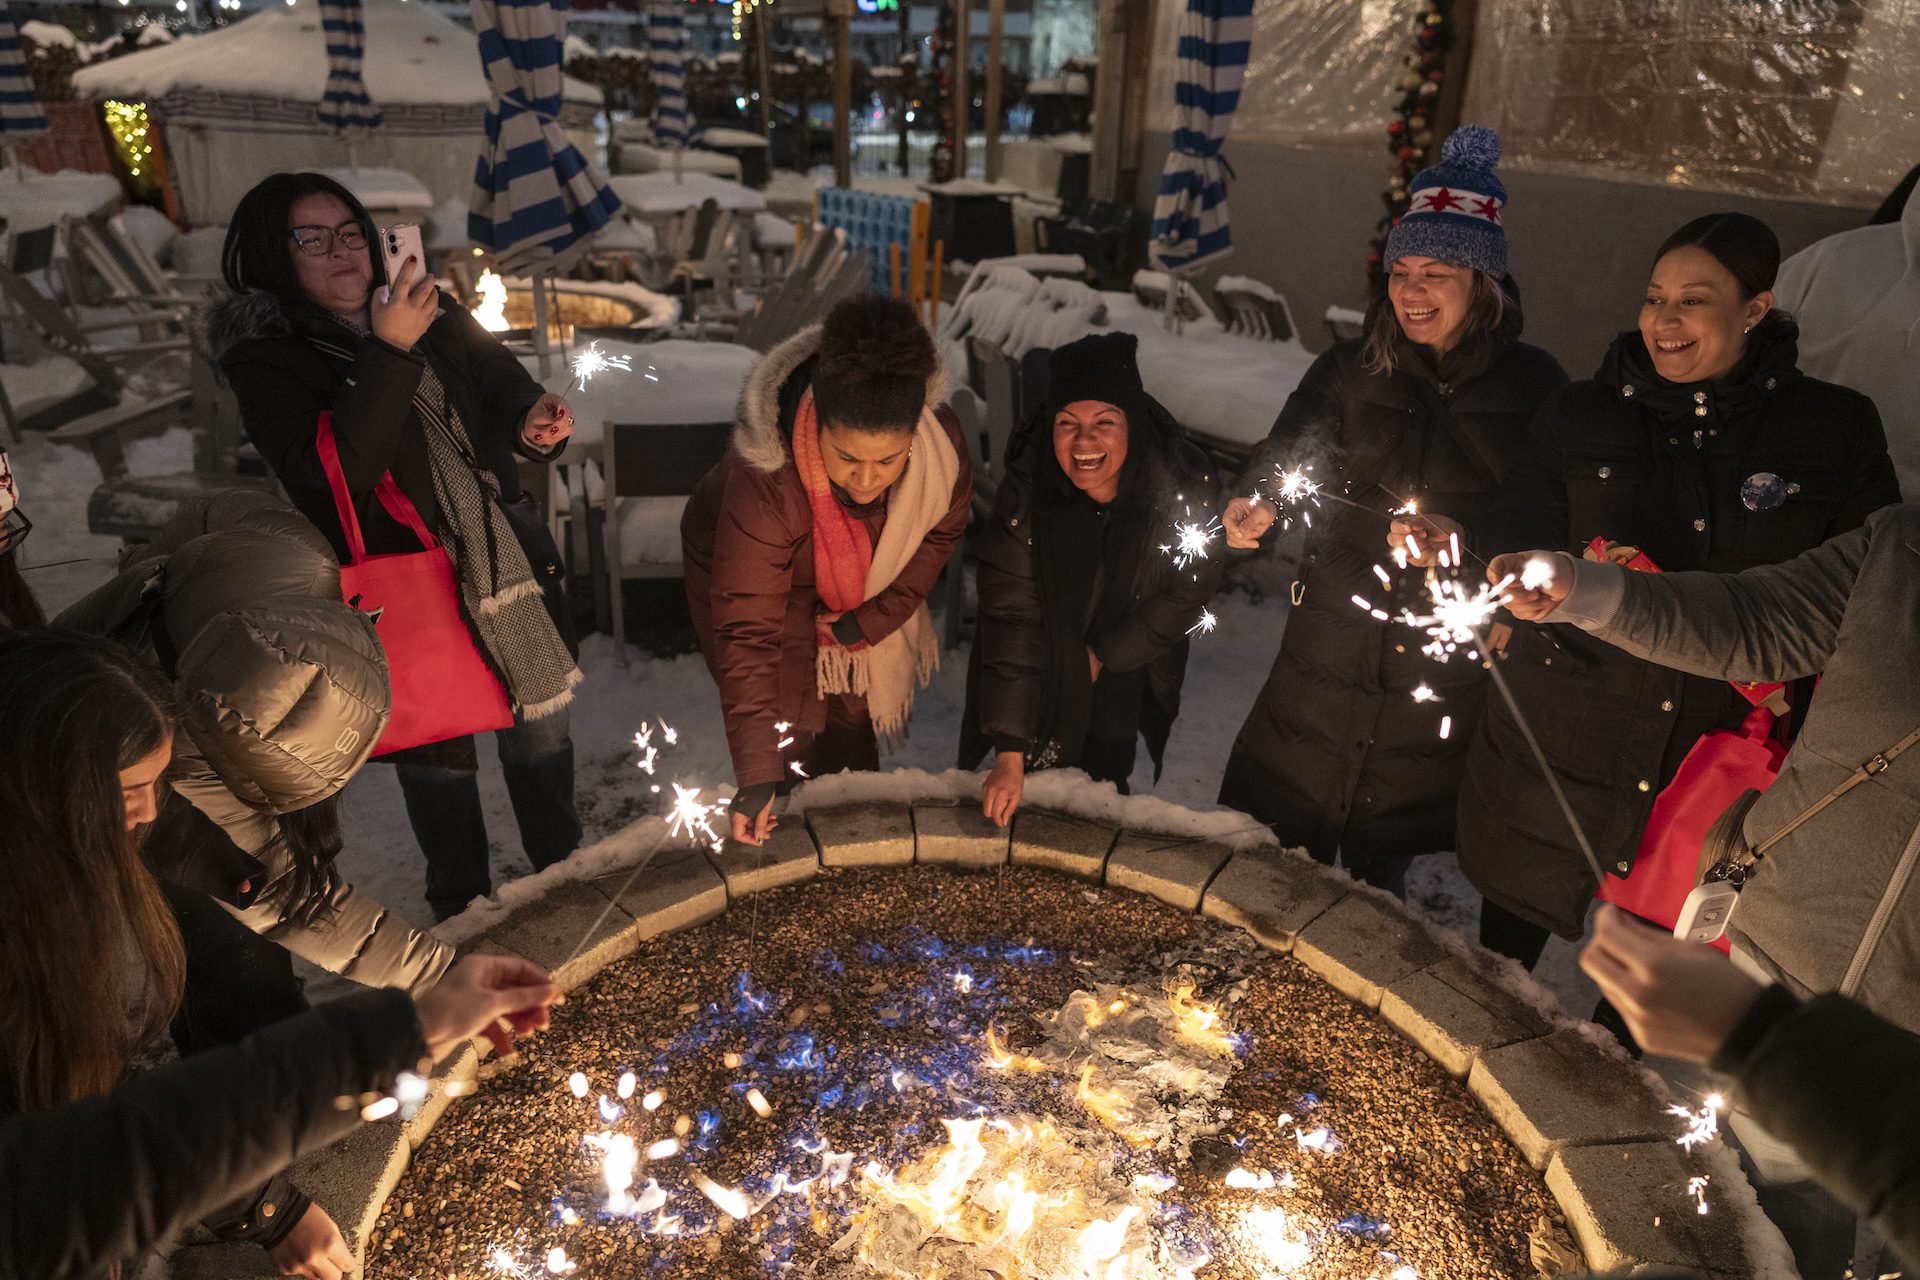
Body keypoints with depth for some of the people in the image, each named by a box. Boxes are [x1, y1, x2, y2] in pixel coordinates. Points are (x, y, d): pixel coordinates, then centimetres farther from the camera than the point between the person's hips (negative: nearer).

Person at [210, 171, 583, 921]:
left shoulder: (434, 315, 3)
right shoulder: (265, 360, -8)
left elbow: (503, 389, 7)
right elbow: (331, 474, -22)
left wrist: (534, 424, -18)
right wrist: (389, 354, -29)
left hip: (505, 567, 4)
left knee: (540, 722, 16)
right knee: (439, 758, 12)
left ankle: (562, 869, 40)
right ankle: (464, 911, 36)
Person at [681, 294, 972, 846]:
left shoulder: (943, 444, -33)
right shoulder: (763, 482, -45)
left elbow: (939, 533, -10)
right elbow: (748, 632, -41)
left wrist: (874, 619, -16)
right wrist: (756, 777, -43)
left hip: (859, 594, 4)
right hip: (741, 571, -3)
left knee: (851, 726, 16)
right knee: (788, 739, -2)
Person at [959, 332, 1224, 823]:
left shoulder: (1182, 487, -28)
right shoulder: (1025, 494, -29)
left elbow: (1190, 589, -11)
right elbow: (1010, 620, -30)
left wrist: (1103, 655, -9)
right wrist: (1009, 753, -33)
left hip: (1125, 675, 1)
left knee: (1104, 782, 13)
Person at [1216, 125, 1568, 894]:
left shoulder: (1533, 387, -2)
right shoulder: (1350, 370, 2)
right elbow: (1288, 451, -4)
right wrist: (1253, 506, -21)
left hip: (1445, 675, -1)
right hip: (1329, 652, 1)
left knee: (1380, 868, 14)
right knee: (1275, 851, 6)